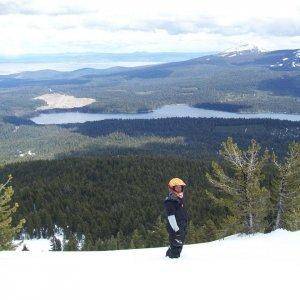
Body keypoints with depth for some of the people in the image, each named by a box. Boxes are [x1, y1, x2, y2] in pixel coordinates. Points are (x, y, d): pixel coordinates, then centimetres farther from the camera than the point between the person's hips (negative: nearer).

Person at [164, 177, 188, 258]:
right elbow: (170, 216, -19)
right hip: (175, 228, -9)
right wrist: (176, 228, -22)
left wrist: (184, 227, 23)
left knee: (179, 246, 14)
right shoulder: (170, 200, -13)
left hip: (182, 228, 10)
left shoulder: (180, 198, 17)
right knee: (176, 246, -11)